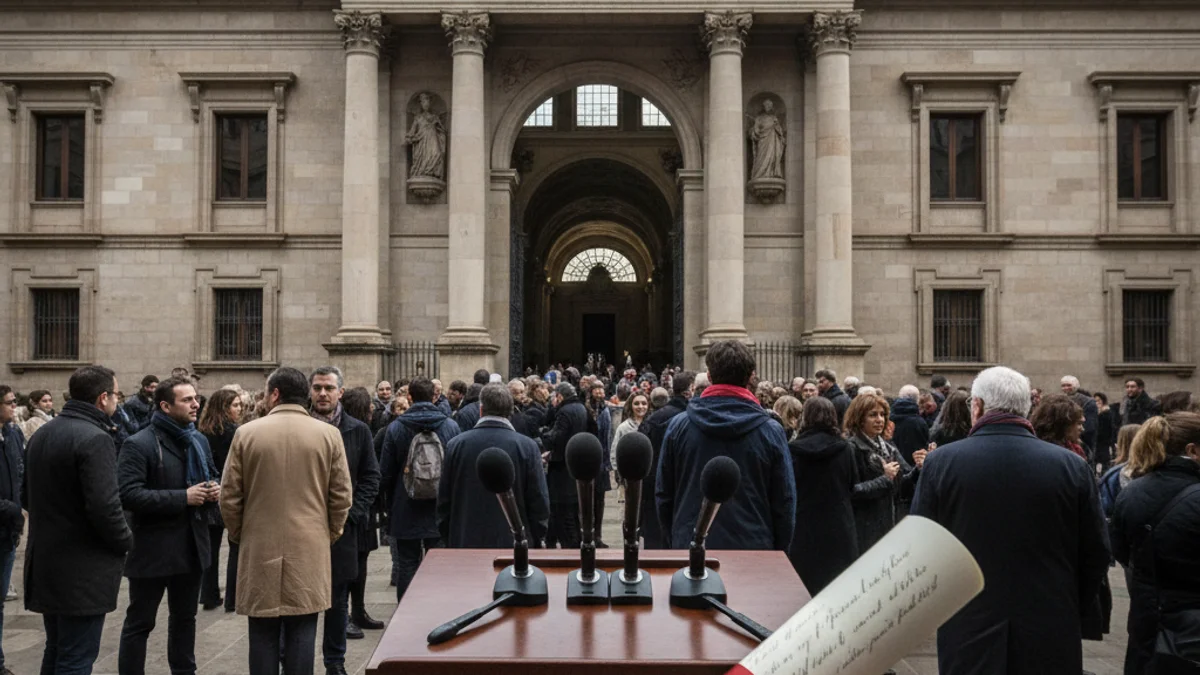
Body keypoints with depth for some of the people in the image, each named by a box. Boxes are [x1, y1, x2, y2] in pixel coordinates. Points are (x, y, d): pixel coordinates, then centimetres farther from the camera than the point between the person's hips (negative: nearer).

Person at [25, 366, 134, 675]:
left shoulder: (41, 434, 10)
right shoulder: (94, 438, -19)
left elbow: (28, 495, 19)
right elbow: (105, 506, -25)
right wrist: (126, 542, -9)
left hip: (45, 561, 9)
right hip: (83, 569, -9)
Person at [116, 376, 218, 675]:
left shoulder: (199, 440, 8)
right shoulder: (139, 444, -15)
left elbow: (211, 475, 21)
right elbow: (128, 495, -23)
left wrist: (215, 489, -3)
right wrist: (183, 497, -24)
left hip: (192, 544, 7)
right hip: (153, 547, -7)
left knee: (184, 617, 20)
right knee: (139, 622, 6)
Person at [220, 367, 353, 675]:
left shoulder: (246, 433, -3)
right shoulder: (328, 434, -2)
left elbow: (229, 496, -1)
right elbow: (342, 496, -1)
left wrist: (239, 535, 14)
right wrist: (329, 534, 13)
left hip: (259, 549, 0)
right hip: (309, 550, 0)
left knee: (263, 634, 8)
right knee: (301, 633, 5)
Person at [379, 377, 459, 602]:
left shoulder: (395, 427, -6)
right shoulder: (451, 426, -6)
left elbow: (386, 473, -1)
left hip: (405, 510, 0)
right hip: (440, 510, 0)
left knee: (407, 565, 9)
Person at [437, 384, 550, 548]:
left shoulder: (456, 444, 0)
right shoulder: (527, 447, -6)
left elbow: (443, 502, 6)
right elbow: (540, 504, -4)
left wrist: (448, 540, 16)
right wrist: (536, 544, 8)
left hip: (465, 543, 2)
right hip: (514, 545, -2)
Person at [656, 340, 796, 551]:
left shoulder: (678, 426, -1)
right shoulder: (770, 431, -4)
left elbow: (663, 495, 5)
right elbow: (785, 502, -1)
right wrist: (779, 554, 11)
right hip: (753, 549, -1)